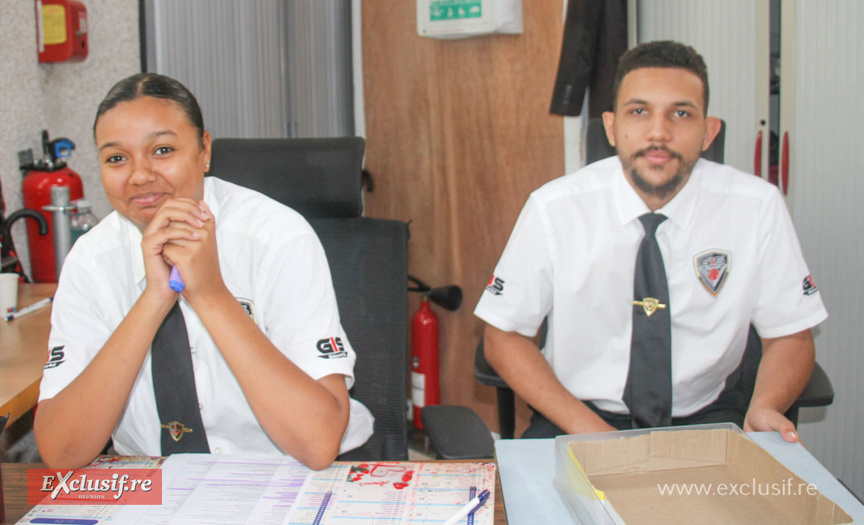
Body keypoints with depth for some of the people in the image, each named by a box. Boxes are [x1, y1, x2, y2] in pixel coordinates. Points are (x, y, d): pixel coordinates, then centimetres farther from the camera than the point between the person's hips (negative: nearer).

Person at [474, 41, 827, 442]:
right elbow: (503, 336, -3)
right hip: (578, 418, -1)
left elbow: (790, 336, 2)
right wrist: (588, 428, -16)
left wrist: (764, 409, -19)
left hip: (701, 417, 1)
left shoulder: (757, 208, -8)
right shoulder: (553, 209, -10)